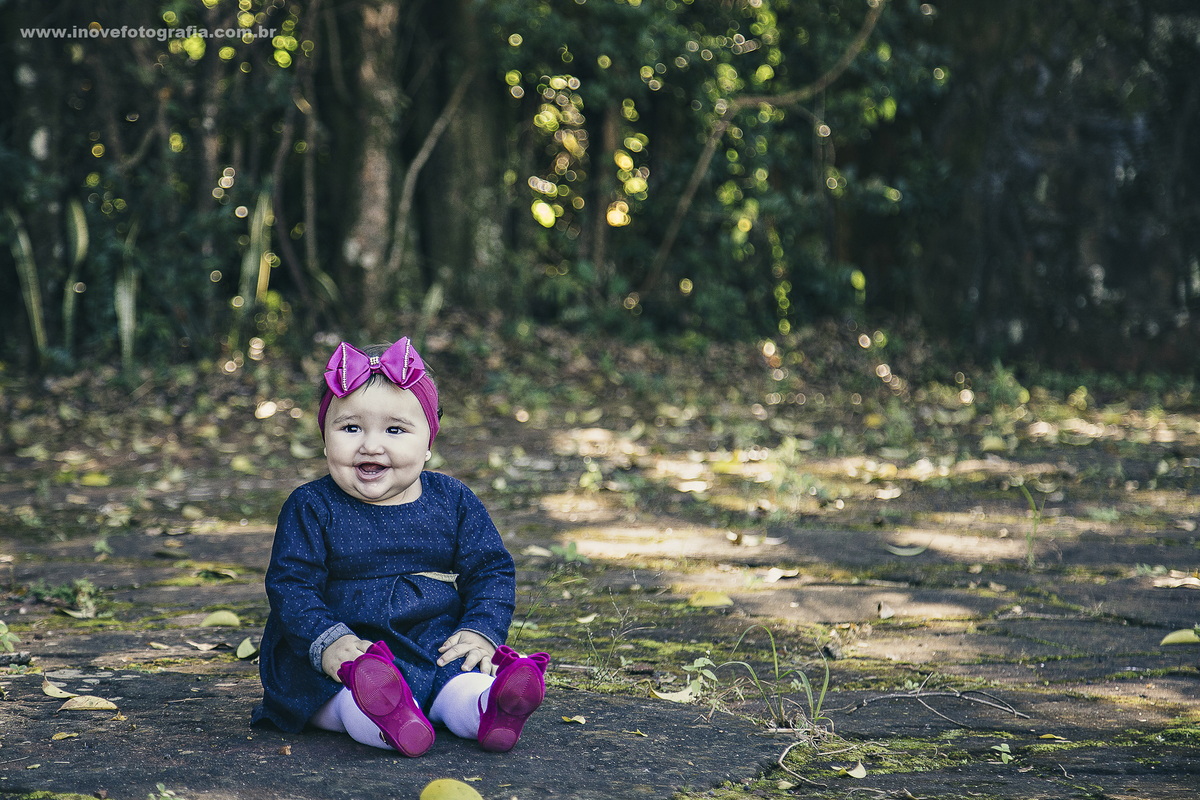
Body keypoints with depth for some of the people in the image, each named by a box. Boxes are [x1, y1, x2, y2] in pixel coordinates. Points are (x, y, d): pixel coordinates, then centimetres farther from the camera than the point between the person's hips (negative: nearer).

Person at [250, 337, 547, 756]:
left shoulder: (454, 502, 8)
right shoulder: (311, 508, 1)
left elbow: (492, 571, 10)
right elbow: (290, 585, -3)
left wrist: (480, 632, -9)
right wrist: (327, 641, -21)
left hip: (439, 648, 3)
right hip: (349, 653, -2)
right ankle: (383, 720, -65)